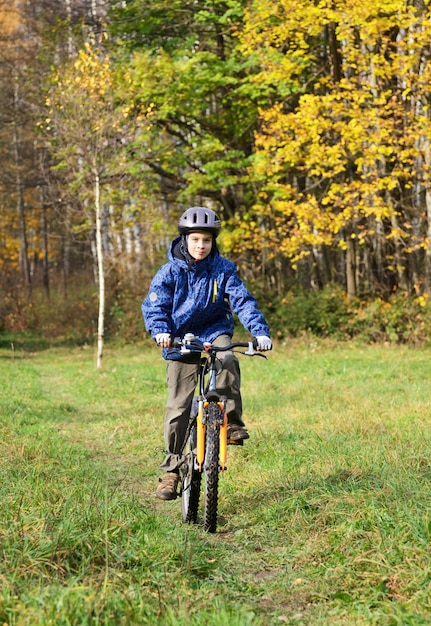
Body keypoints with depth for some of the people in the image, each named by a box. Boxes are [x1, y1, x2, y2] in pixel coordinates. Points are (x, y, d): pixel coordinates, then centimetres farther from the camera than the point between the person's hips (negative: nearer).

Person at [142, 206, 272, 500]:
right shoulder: (170, 272, -5)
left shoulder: (223, 269, -4)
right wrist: (160, 331, -30)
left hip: (215, 333, 0)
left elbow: (242, 300, -10)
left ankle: (233, 421, -20)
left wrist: (260, 331, -24)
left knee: (228, 361, -36)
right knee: (178, 408, -2)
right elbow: (153, 305, -10)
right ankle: (172, 469, 10)